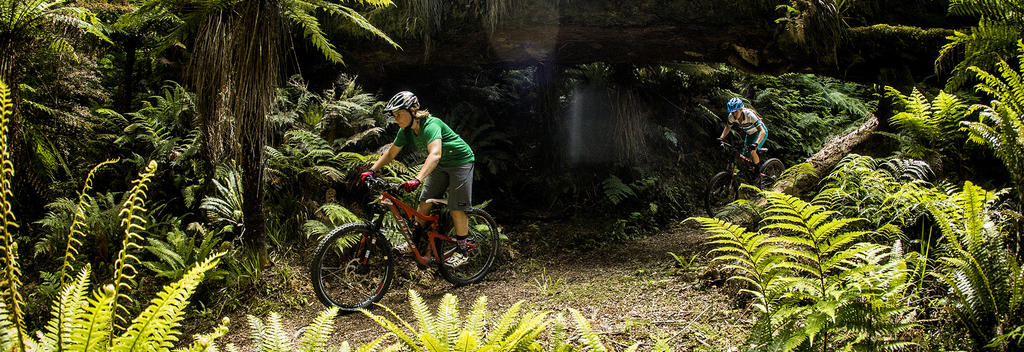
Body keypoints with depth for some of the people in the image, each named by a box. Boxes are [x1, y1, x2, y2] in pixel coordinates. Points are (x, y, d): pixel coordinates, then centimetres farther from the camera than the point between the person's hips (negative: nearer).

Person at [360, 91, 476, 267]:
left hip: (461, 162, -8)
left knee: (457, 208, -7)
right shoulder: (406, 130, -7)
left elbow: (435, 154, -48)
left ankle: (462, 250, 5)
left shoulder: (430, 125, -33)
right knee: (425, 201, 5)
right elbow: (391, 152, 4)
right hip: (440, 165, 8)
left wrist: (417, 179, -59)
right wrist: (371, 170, -6)